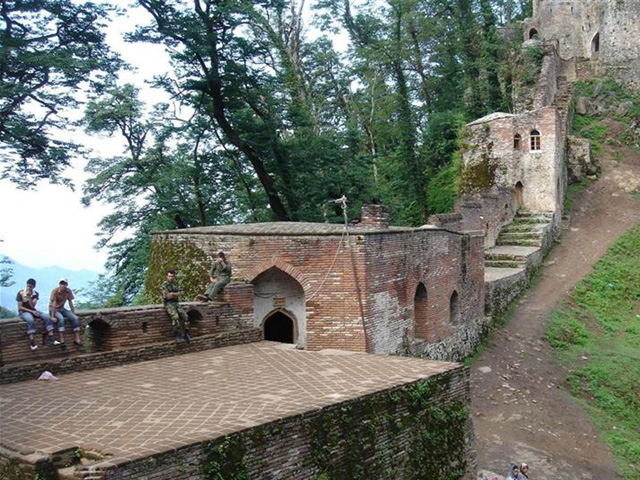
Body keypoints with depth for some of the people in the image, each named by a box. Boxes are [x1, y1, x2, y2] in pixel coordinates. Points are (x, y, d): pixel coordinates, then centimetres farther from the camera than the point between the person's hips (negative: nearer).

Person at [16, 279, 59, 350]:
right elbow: (20, 307, -12)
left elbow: (32, 306, -12)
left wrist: (29, 296, -25)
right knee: (31, 320, -39)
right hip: (23, 312, -5)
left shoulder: (35, 294, 1)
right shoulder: (20, 293, -9)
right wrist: (32, 311, -19)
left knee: (47, 317, -20)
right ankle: (32, 342, -38)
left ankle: (51, 339, -25)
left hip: (32, 311, 5)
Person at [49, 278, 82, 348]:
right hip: (53, 309, -5)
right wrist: (53, 317, -28)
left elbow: (70, 303, 0)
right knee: (61, 318, -35)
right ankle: (62, 341, -37)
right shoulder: (55, 291, -20)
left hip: (62, 309, 5)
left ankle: (77, 340, -19)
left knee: (75, 318, -18)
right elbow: (54, 304, -24)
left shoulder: (68, 291, -6)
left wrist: (73, 314, -3)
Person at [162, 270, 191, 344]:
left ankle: (186, 334, -10)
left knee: (185, 316, -16)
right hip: (168, 304, -6)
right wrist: (176, 295, -2)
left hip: (176, 304, 6)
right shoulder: (165, 285, -6)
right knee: (175, 316, -31)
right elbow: (167, 296, -15)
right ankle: (176, 335, -23)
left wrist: (172, 294, -13)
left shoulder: (175, 284, 14)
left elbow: (180, 293, 2)